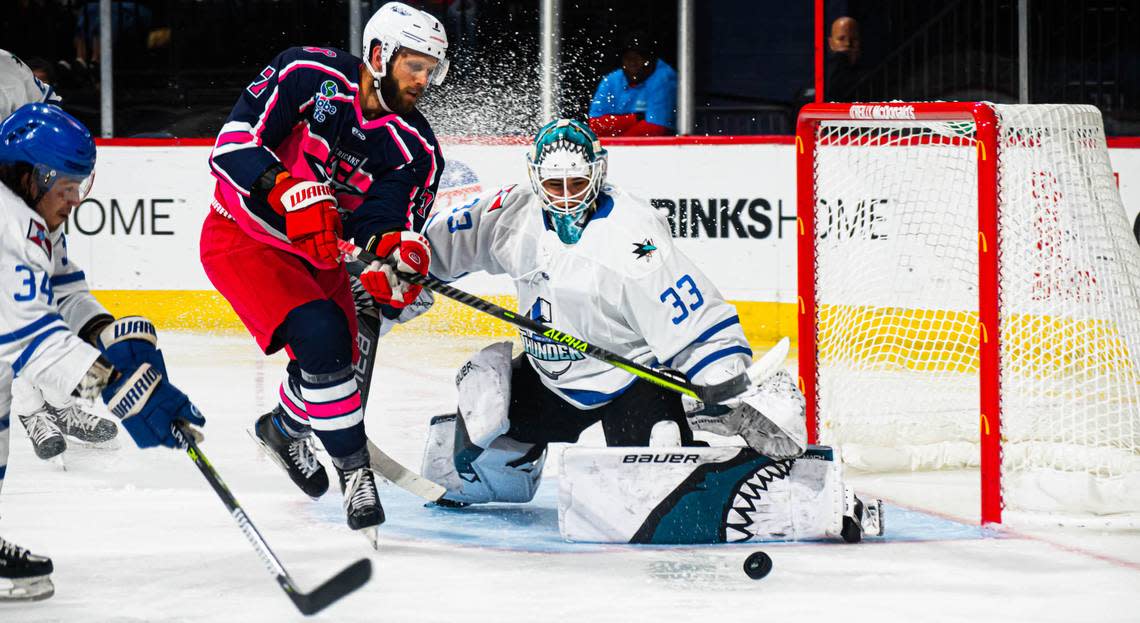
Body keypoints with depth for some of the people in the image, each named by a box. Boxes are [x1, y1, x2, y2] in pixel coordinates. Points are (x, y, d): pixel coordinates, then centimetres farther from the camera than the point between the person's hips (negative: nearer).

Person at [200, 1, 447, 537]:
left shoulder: (415, 150, -11)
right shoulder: (308, 77, -21)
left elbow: (387, 234, -15)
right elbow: (233, 145, -26)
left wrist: (399, 256, -40)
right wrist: (292, 193, -40)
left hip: (320, 254, 6)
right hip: (244, 236, -6)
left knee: (338, 362, 9)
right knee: (319, 337, -24)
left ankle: (283, 428, 43)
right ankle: (354, 471, -11)